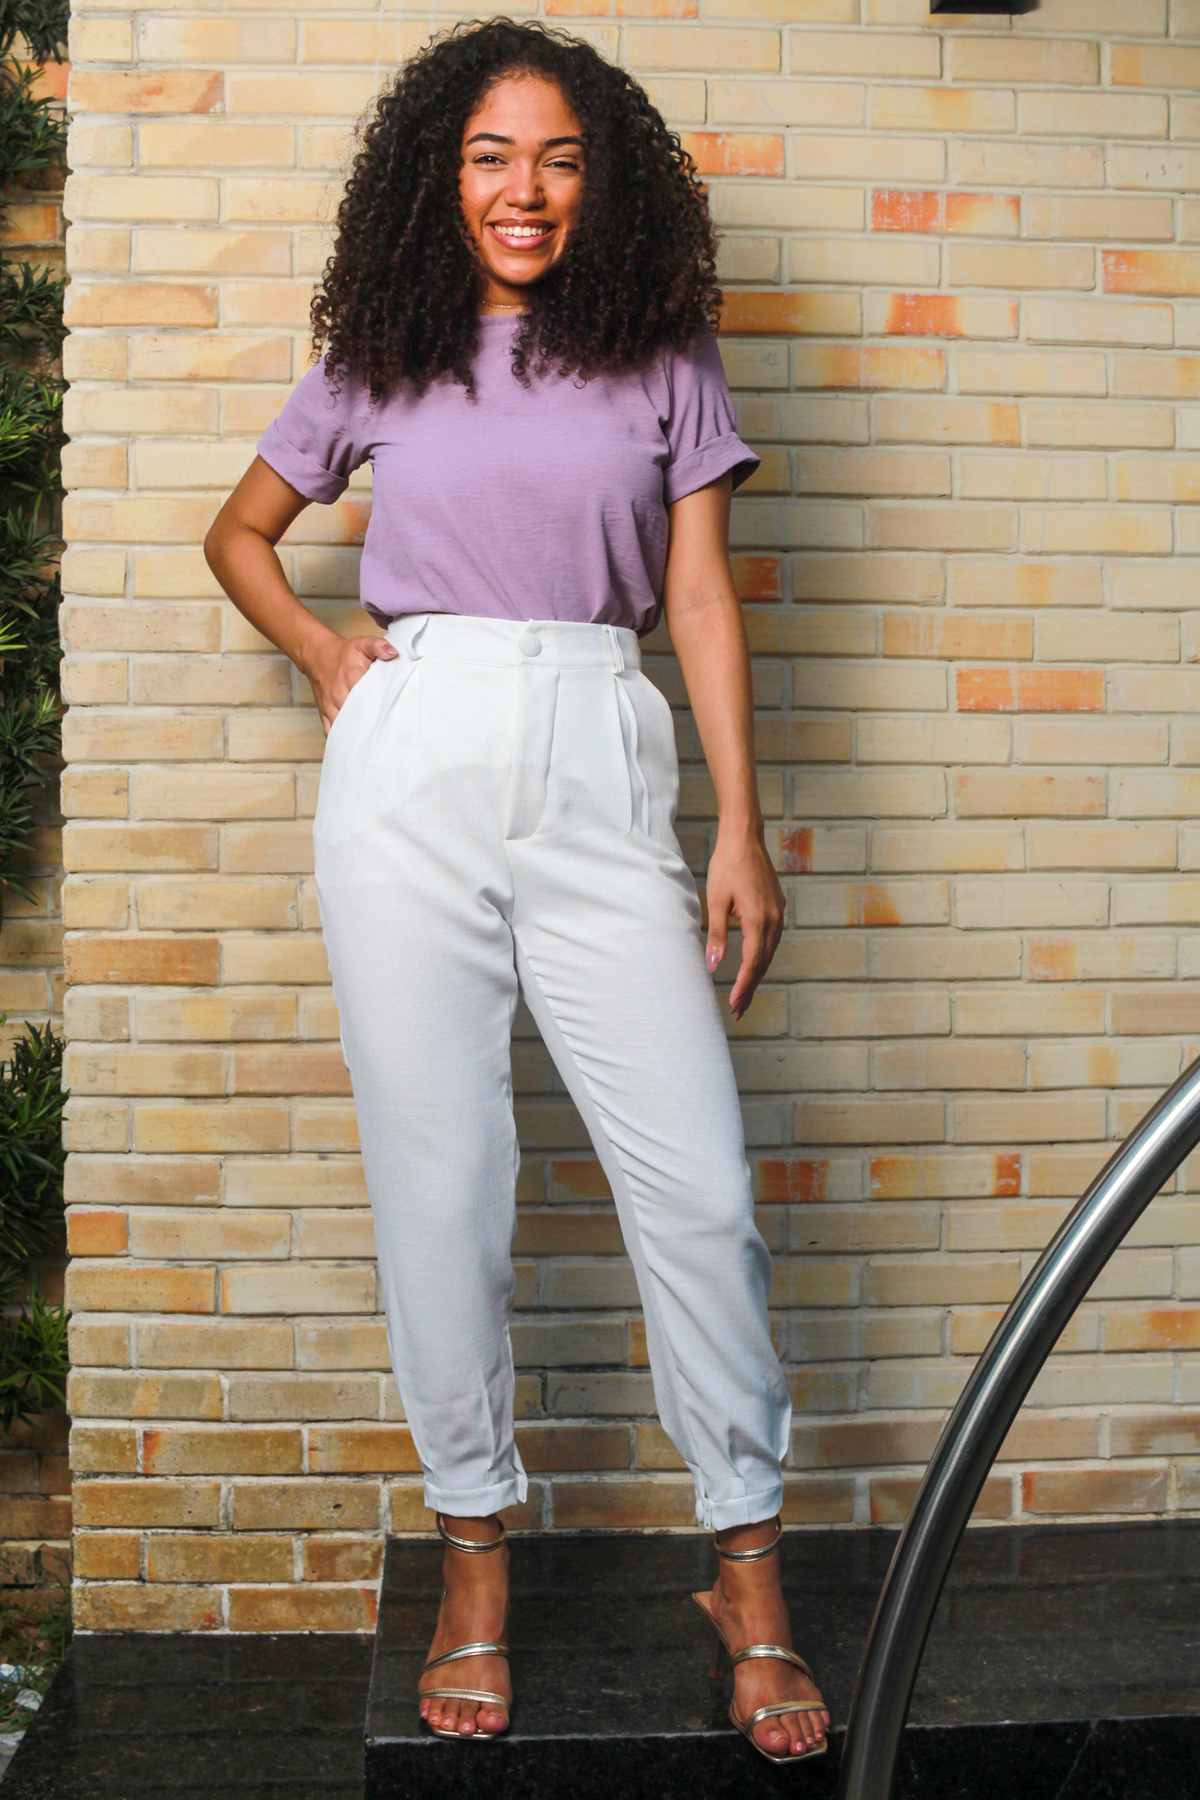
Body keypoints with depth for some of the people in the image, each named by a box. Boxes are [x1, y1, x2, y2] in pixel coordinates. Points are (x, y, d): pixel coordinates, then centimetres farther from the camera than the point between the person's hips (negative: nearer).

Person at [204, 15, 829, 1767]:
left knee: (696, 1179, -6)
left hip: (597, 766, 0)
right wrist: (320, 649, 6)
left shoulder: (663, 360, 11)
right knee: (438, 1169, 3)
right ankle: (474, 1545, 19)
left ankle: (749, 1570, 10)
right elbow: (241, 531, 25)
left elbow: (700, 598, 8)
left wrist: (742, 828, 1)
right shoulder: (378, 359, 13)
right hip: (412, 766, 1)